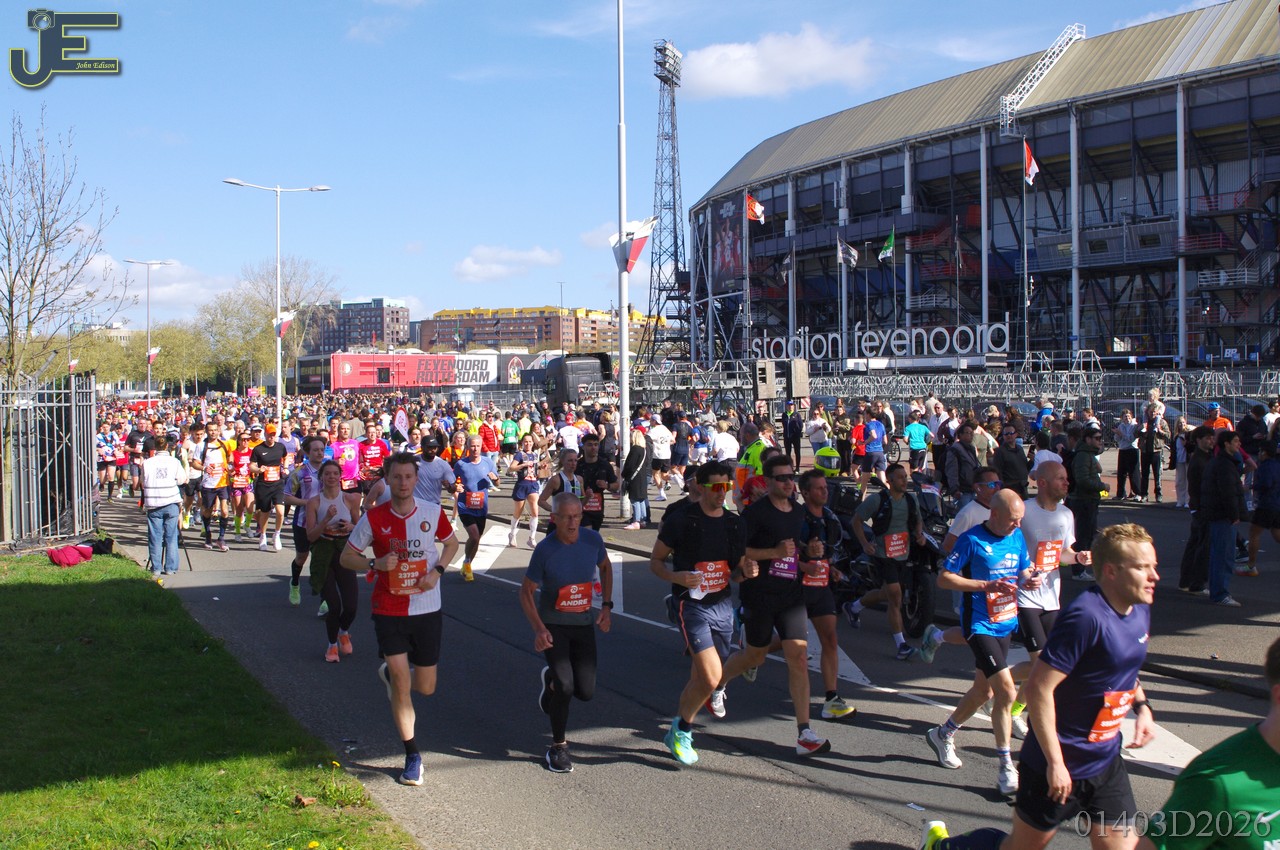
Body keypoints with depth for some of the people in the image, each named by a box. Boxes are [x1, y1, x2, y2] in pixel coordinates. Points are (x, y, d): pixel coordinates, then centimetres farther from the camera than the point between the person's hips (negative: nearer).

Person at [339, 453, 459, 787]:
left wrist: (438, 571, -6)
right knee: (401, 684, -6)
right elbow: (346, 557, 1)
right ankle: (413, 758, 9)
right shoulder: (374, 518, -7)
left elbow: (451, 543, 13)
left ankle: (390, 674, 44)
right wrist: (376, 564, -19)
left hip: (427, 609, 2)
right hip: (388, 610, -2)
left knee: (425, 687, 9)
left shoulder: (433, 512, -3)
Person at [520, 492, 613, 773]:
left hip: (584, 623, 4)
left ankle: (552, 679, 35)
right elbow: (526, 592, -8)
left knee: (585, 691, 0)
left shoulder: (593, 539, -9)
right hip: (553, 625, -3)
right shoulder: (545, 550, -18)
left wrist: (606, 606, 5)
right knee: (565, 686, -16)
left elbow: (605, 567, 13)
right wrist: (539, 629, -19)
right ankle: (558, 747, 5)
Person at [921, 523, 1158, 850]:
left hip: (1106, 762, 8)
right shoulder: (1086, 617, -26)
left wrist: (1142, 706, 7)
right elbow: (1039, 688, -26)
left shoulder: (1139, 610, 3)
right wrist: (1055, 763, -23)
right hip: (1061, 765, -8)